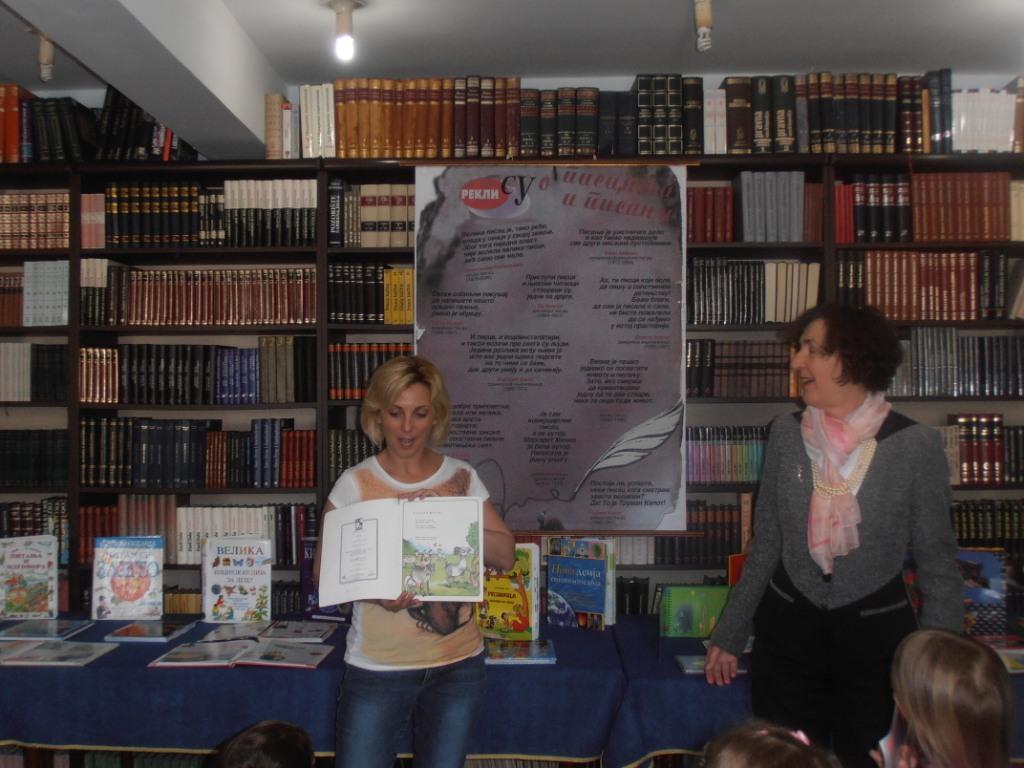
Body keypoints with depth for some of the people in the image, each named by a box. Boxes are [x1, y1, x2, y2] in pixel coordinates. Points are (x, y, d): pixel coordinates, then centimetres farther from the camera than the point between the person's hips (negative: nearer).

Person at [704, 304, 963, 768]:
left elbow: (937, 561, -4)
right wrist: (730, 634, 6)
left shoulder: (915, 445, -13)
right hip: (787, 629, 2)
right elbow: (766, 546, 4)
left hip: (876, 633, -2)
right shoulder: (786, 433, -5)